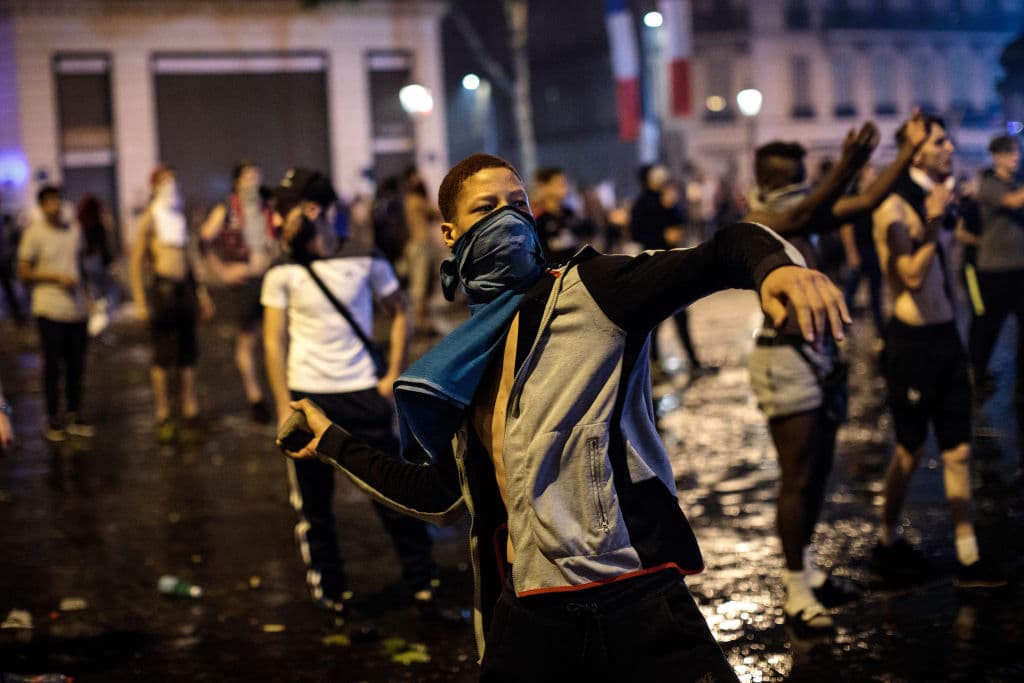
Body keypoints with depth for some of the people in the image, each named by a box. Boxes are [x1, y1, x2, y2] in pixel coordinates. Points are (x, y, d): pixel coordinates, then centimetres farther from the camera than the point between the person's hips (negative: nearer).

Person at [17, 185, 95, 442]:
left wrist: (87, 298, 17)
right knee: (52, 365, 2)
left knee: (76, 364, 10)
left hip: (77, 308, 5)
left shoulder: (74, 228, 10)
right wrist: (56, 277, -16)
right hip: (50, 310, -5)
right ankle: (53, 420, 14)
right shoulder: (34, 233, -6)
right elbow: (23, 273, -6)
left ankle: (74, 417, 23)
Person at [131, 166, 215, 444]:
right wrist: (140, 301, -13)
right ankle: (163, 418, 2)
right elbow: (136, 261, -7)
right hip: (163, 288, -6)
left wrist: (202, 292, 19)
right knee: (163, 357, -3)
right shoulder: (149, 218, -4)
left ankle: (190, 412, 17)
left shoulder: (179, 216, 15)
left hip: (185, 289, 6)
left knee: (188, 354, 9)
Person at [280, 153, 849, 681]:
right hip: (527, 610, 5)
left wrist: (774, 264, -37)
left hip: (633, 596, -5)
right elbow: (438, 495, 25)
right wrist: (332, 442, 31)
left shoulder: (591, 291, 0)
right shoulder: (462, 365, 16)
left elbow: (723, 252, -14)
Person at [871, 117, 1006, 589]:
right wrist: (934, 222, -27)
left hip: (945, 337, 8)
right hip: (913, 341, -8)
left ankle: (969, 560, 15)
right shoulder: (895, 208, -15)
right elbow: (912, 275, -24)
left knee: (958, 450, 9)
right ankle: (887, 542, 27)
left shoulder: (934, 198, 10)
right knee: (911, 450, 6)